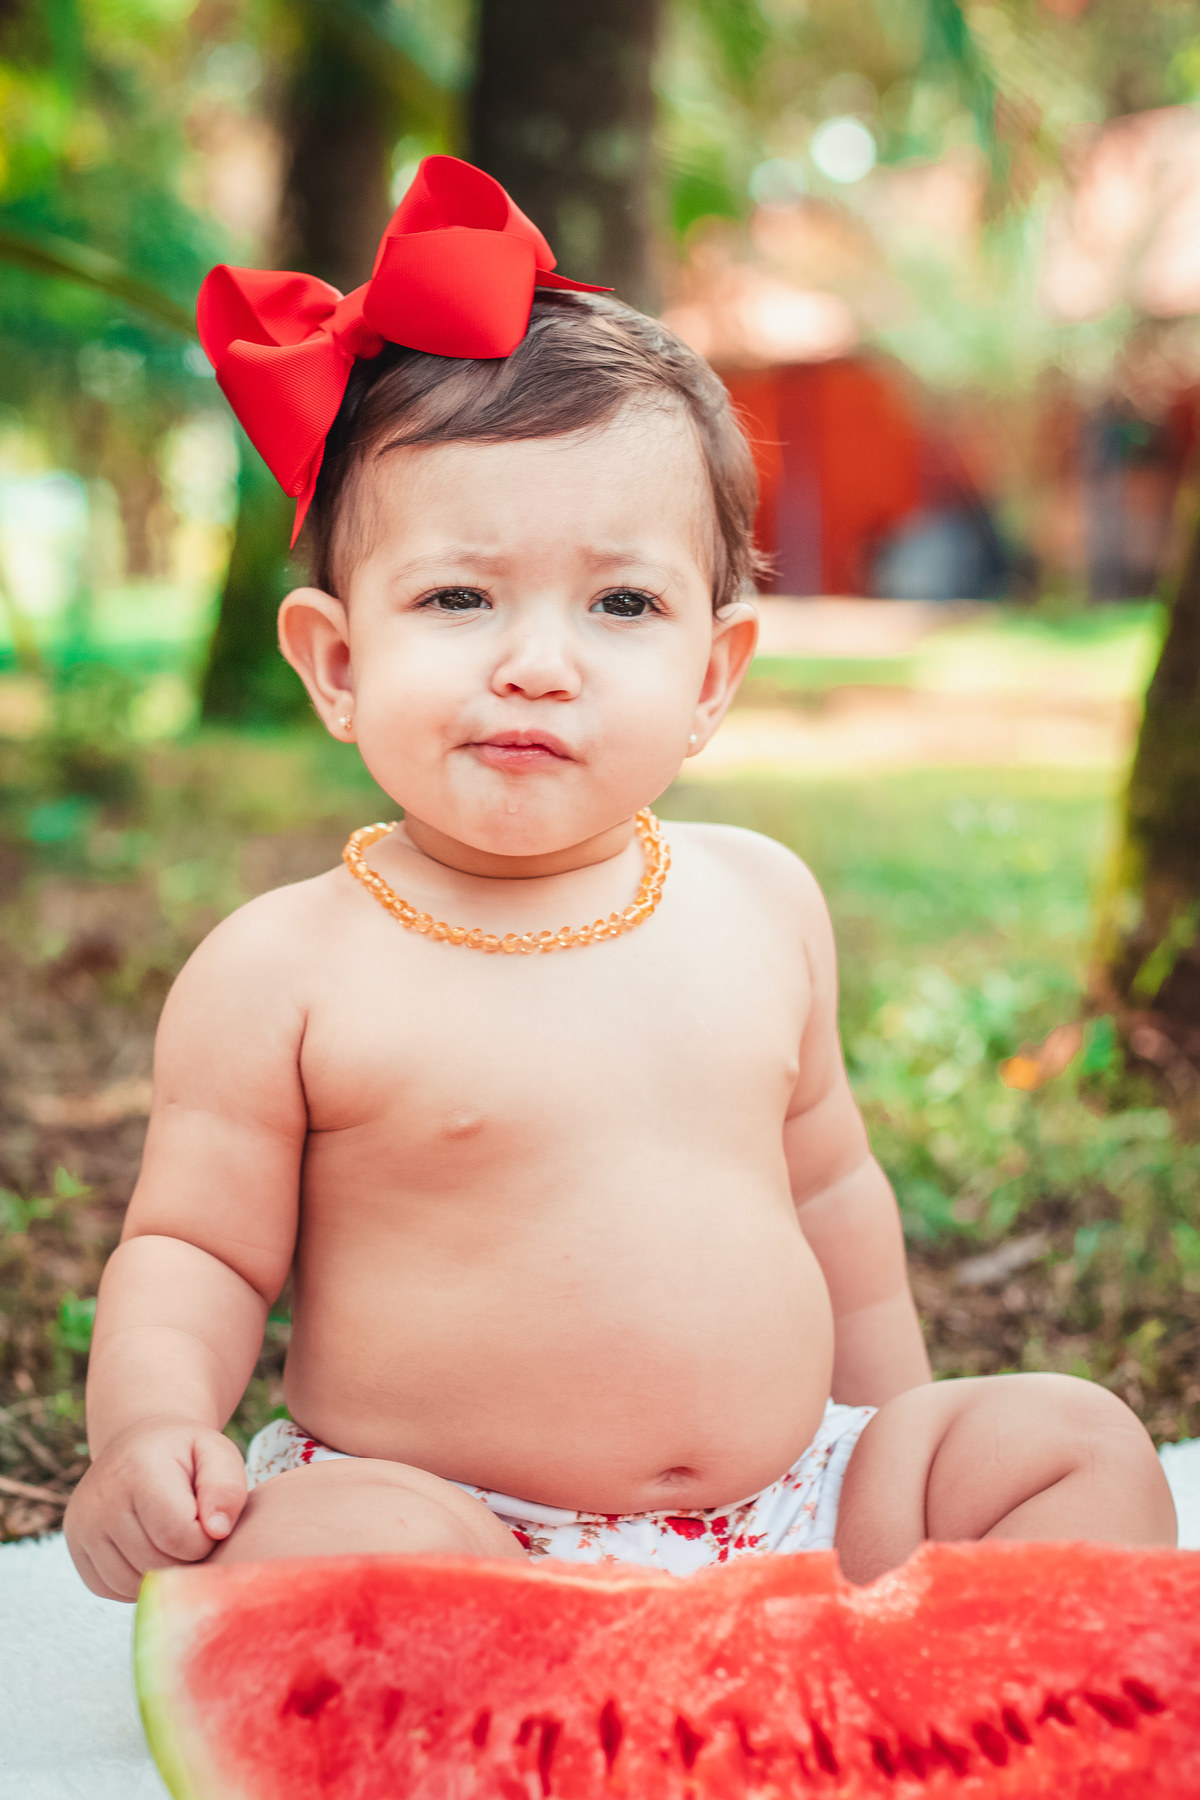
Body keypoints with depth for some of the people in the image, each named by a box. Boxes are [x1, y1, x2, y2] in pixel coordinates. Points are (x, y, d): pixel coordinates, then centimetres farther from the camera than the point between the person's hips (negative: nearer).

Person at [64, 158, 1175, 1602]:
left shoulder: (762, 903, 3)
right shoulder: (281, 972, -10)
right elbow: (194, 1253, -3)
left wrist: (900, 1438, 21)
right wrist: (153, 1427, -23)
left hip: (792, 1504, 5)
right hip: (456, 1533, -4)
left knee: (1078, 1443, -3)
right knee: (308, 1541, -33)